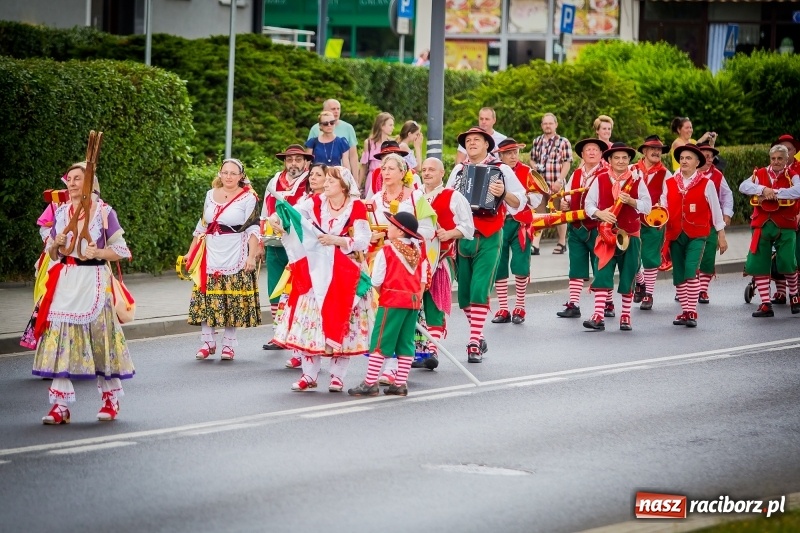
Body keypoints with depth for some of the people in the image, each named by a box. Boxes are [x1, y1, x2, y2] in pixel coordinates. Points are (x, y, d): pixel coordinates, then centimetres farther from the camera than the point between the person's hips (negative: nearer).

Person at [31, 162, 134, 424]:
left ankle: (110, 399, 18)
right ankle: (60, 404, -4)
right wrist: (56, 245, -3)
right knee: (60, 339, -5)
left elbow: (120, 251, 0)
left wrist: (98, 253, -15)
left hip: (94, 282, -4)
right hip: (65, 283, 4)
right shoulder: (61, 212, 11)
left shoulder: (104, 212, -1)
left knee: (100, 337, 1)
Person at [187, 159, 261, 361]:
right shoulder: (211, 195, 13)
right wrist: (191, 252, 19)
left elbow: (253, 229, -5)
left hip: (235, 257, -4)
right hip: (210, 255, 4)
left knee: (232, 301, -3)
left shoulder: (248, 198, -1)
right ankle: (207, 343, 5)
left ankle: (228, 344, 5)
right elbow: (202, 225, 20)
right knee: (207, 299, -1)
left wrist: (252, 256, -13)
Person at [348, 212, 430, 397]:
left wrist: (382, 295, 8)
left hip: (392, 302, -6)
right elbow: (423, 279, 10)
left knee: (380, 342, -3)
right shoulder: (418, 252, 9)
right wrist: (417, 297, 14)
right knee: (406, 343, 10)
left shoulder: (386, 251, -9)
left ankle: (370, 383, -5)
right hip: (413, 301, 6)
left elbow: (377, 281, -9)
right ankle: (400, 384, 10)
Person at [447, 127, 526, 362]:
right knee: (464, 292, 7)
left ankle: (474, 344, -11)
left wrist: (503, 194, -21)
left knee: (479, 290, -12)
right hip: (461, 237, 4)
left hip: (488, 238, -4)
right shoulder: (458, 170, 13)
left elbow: (520, 201, -3)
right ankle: (478, 337, 24)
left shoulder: (501, 170, 1)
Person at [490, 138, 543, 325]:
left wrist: (522, 198, -19)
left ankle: (520, 308, 9)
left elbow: (537, 197, -1)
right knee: (498, 267, 2)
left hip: (520, 223, -1)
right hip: (498, 223, 1)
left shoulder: (526, 172, 2)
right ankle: (503, 309, 10)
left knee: (520, 267, -4)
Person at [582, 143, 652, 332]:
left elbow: (648, 206, 0)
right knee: (602, 275, -11)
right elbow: (589, 204, 2)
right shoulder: (600, 180, 4)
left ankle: (625, 316, 16)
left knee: (628, 277, 5)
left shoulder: (637, 180, 4)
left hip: (630, 235, 1)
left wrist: (631, 201, -18)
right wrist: (600, 214, -17)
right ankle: (598, 317, -14)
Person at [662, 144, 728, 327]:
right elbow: (663, 208, 12)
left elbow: (715, 210, 4)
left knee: (691, 271, -18)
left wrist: (721, 236, 6)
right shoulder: (669, 183, 7)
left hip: (697, 235, -4)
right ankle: (684, 312, 20)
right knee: (678, 275, 7)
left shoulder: (706, 184, -1)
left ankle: (692, 313, -12)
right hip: (675, 235, 4)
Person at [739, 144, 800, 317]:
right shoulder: (760, 174, 9)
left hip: (785, 226, -3)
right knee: (757, 265, -1)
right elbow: (743, 186, -6)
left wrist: (774, 192, -19)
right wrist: (763, 189, -20)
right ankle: (765, 304, 8)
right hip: (762, 225, 3)